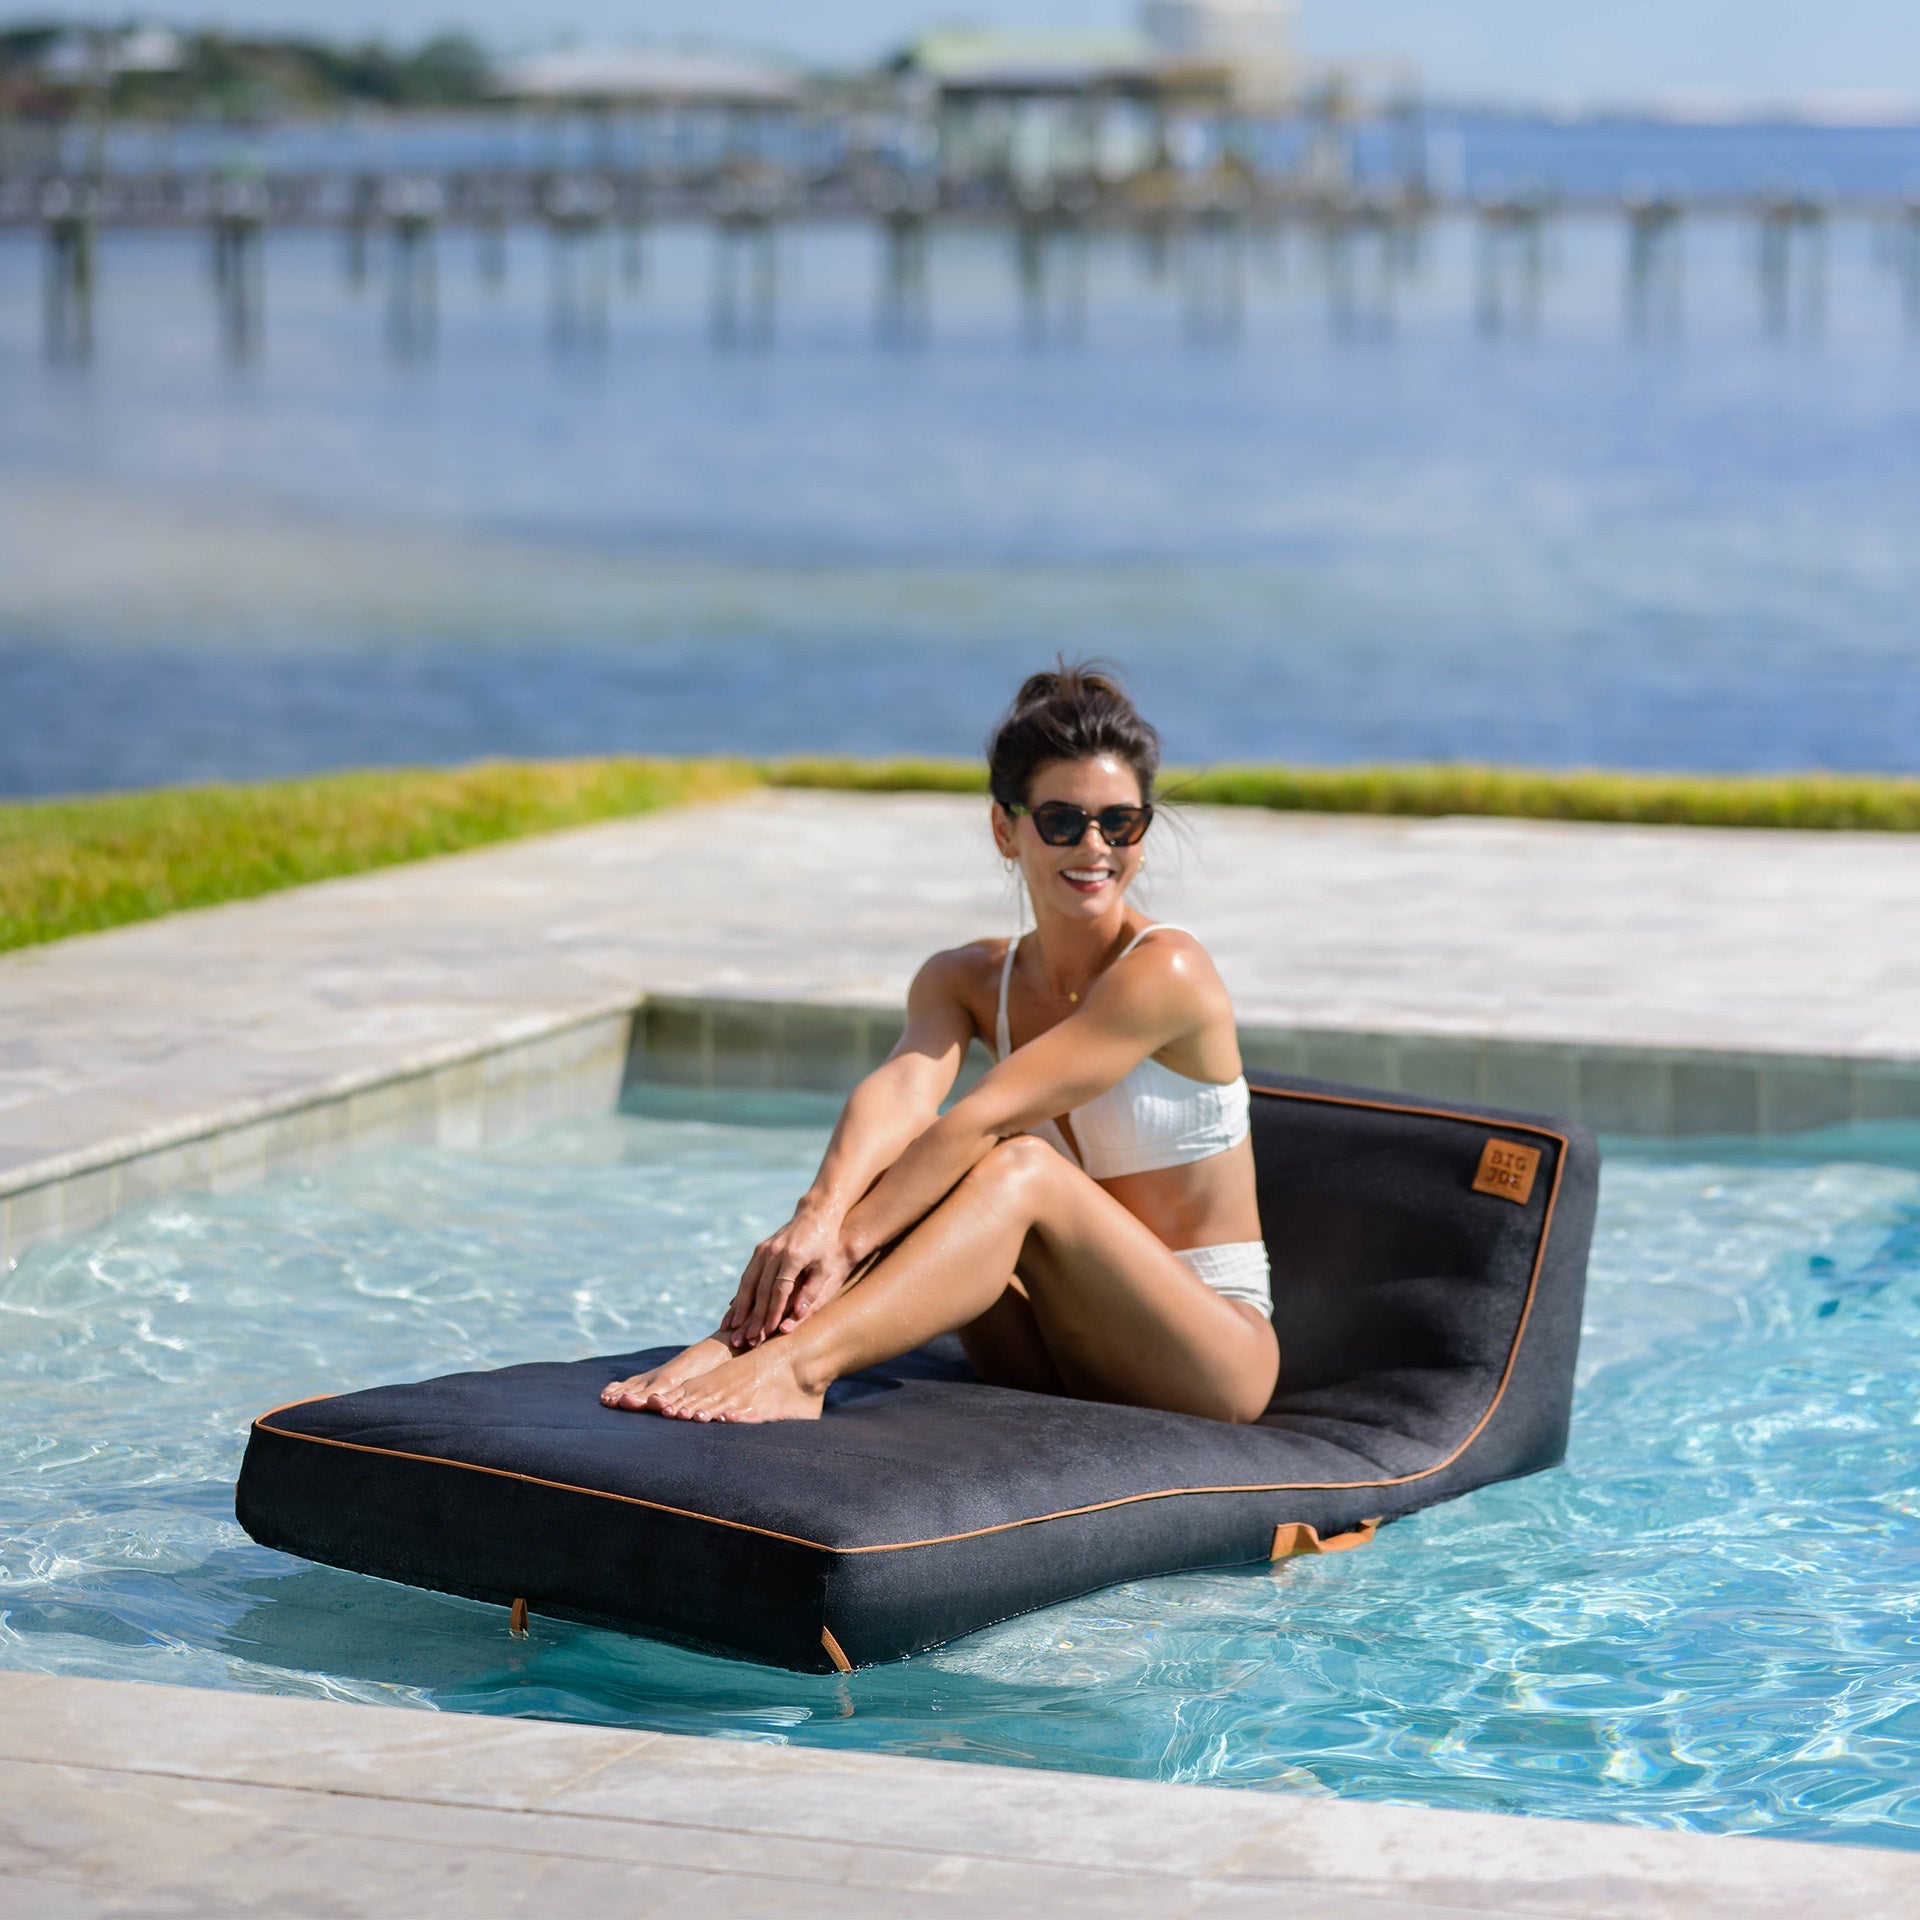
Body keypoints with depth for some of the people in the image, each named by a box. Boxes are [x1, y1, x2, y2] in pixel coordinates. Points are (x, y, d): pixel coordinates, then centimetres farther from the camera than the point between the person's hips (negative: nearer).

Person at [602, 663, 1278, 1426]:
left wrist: (846, 1245, -32)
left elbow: (984, 1116, -25)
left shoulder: (1167, 971, -15)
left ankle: (797, 1361, -49)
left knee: (1020, 1165, -30)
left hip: (1214, 1352, -5)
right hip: (1055, 1365, 5)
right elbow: (900, 1091, -19)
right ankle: (738, 1339, -35)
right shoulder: (965, 982, 4)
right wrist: (820, 1215, -39)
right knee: (910, 1151, -18)